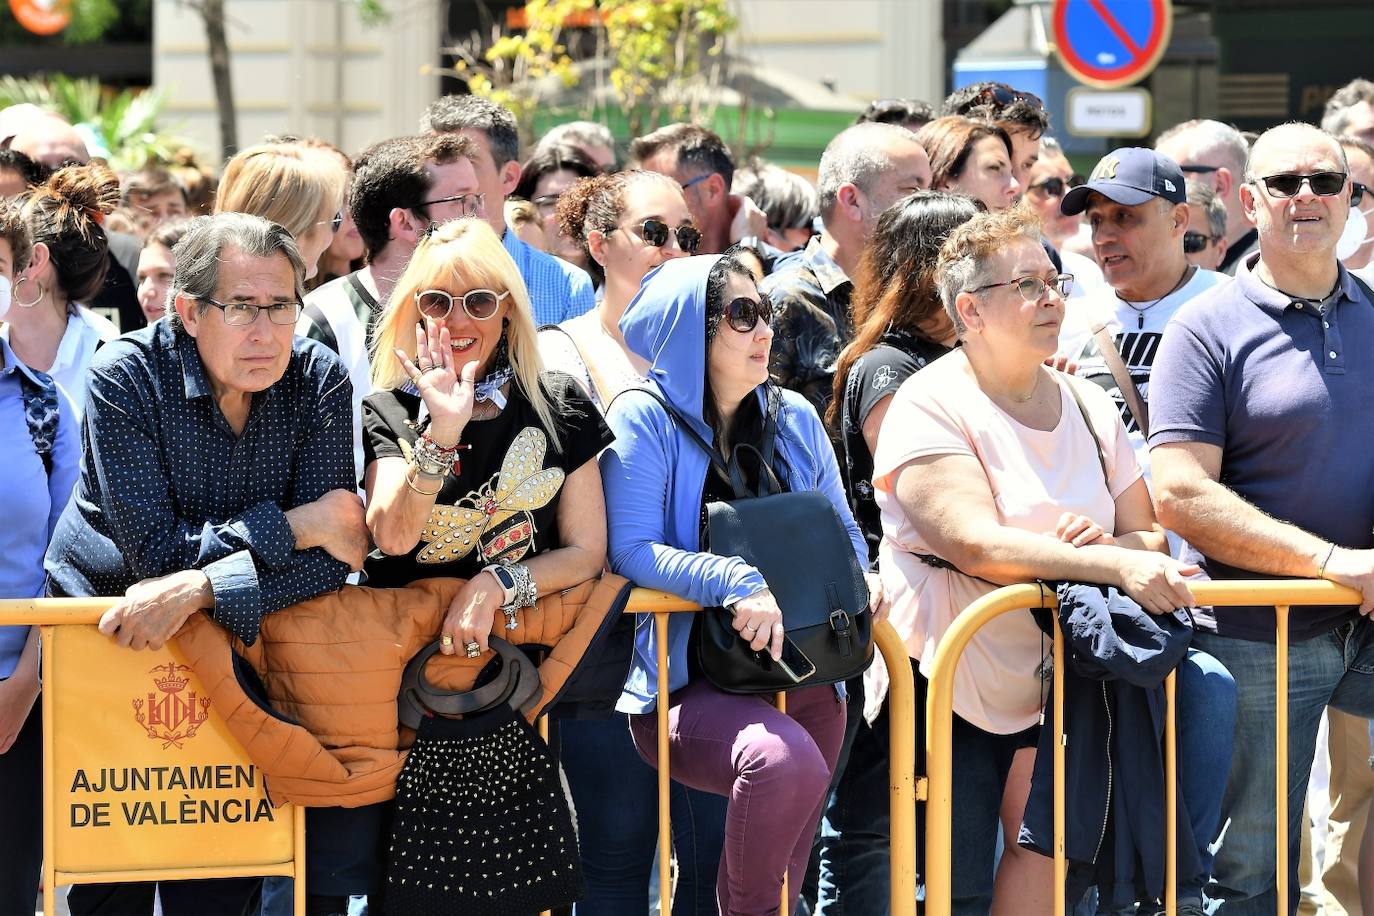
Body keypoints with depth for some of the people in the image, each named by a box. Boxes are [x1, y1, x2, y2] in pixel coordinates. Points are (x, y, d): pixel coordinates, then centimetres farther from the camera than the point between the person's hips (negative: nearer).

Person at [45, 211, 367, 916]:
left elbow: (328, 562, -19)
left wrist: (200, 589, -33)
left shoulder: (320, 381, -11)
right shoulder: (127, 376, -19)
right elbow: (158, 550, -26)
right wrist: (301, 523, -25)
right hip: (102, 636, -2)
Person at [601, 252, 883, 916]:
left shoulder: (794, 419, 10)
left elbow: (842, 532, 16)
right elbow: (632, 548, -16)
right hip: (685, 681, -6)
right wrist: (736, 585, -31)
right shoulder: (645, 419, -6)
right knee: (782, 759, -35)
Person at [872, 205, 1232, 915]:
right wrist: (1114, 566, -31)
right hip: (950, 686, -5)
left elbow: (1150, 539, 9)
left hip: (1051, 679, 5)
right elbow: (976, 544, -23)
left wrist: (1115, 544, -15)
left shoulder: (1088, 405, 10)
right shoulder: (930, 405, -10)